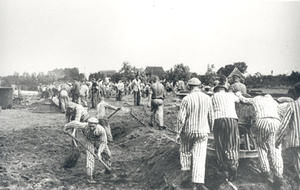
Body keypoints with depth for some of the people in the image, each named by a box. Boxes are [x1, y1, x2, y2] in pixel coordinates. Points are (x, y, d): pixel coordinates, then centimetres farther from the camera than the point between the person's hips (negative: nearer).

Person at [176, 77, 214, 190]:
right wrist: (210, 129, 20)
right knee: (199, 156, 0)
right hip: (202, 132, 1)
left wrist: (178, 133, -3)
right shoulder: (207, 98, -2)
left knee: (185, 149, 27)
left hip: (188, 130, -1)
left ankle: (185, 167, 40)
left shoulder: (186, 99, -12)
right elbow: (211, 117, 4)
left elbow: (181, 118, -13)